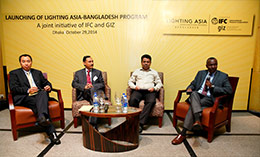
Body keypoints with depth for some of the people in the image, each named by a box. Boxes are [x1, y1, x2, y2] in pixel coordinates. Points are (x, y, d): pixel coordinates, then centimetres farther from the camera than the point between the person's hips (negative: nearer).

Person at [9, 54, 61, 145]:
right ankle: (51, 132, -40)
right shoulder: (14, 73, 15)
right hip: (25, 98, -2)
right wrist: (28, 90, -16)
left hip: (40, 95, 3)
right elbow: (13, 88, 2)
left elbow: (46, 82, 26)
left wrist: (48, 87, -1)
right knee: (40, 104, -33)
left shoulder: (37, 72, 27)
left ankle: (42, 117, -56)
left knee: (43, 92, -35)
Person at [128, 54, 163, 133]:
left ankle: (141, 123, -36)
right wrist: (134, 86, -2)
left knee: (151, 101, -35)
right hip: (138, 90, 1)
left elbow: (159, 83, 16)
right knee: (133, 100, -33)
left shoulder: (154, 72, 24)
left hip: (150, 91, 0)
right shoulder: (136, 71, 24)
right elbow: (130, 81, 19)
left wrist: (154, 88, -5)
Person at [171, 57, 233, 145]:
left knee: (193, 106, -33)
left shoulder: (223, 76, 12)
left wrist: (212, 87, -12)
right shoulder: (201, 73, 23)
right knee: (194, 93, -36)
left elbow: (229, 90, 0)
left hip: (209, 99, -3)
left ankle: (183, 133, -34)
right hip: (197, 96, 3)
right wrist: (189, 88, -4)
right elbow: (193, 84, 22)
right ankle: (197, 120, -50)